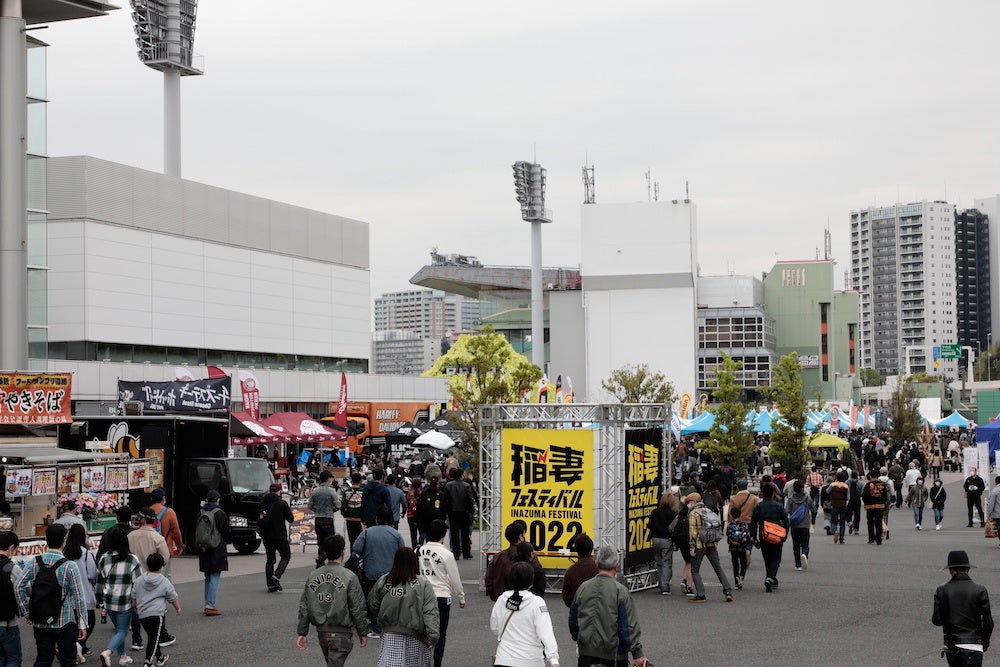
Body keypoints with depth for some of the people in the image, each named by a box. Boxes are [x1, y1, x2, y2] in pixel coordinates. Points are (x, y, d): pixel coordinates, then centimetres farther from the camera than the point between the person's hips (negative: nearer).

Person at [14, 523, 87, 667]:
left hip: (40, 623, 3)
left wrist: (26, 612, 3)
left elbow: (18, 586, -6)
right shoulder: (69, 566, -12)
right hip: (64, 622, -3)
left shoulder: (34, 563, -2)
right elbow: (78, 597, -11)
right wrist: (82, 624, -5)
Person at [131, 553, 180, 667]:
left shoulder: (139, 580, 8)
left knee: (152, 637, 20)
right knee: (154, 639, -5)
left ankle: (160, 658, 35)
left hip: (142, 614, 5)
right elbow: (173, 598, 6)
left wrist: (135, 608, 33)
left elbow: (134, 597, 15)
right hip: (157, 614, -5)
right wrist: (178, 608, 25)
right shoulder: (165, 582, -3)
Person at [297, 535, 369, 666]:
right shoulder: (349, 577, -12)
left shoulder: (313, 576, 3)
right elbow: (358, 609, -9)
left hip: (321, 632, 6)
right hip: (340, 633, -6)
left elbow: (304, 607, 5)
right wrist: (362, 633, 2)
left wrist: (302, 633, 11)